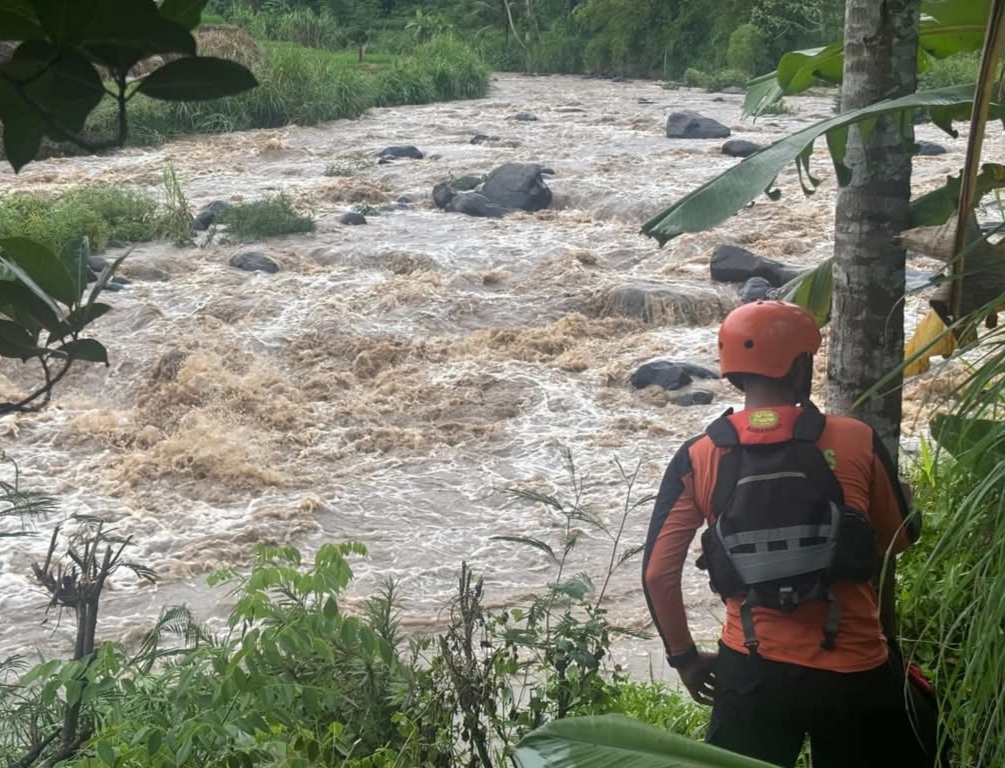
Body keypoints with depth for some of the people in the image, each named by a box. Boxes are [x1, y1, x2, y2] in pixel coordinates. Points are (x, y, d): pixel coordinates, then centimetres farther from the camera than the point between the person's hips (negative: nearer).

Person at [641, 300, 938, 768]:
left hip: (752, 671, 1)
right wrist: (903, 497, 30)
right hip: (854, 668, 0)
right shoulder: (857, 442, -7)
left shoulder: (696, 459, -6)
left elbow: (658, 573, -6)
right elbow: (901, 539, 8)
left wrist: (684, 658, 9)